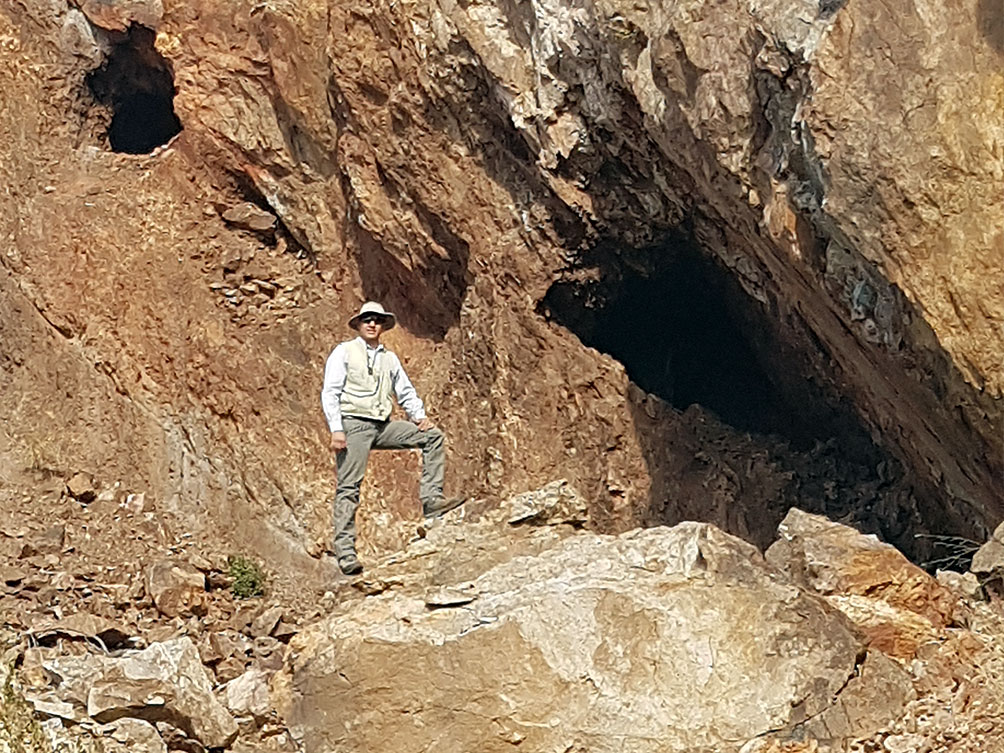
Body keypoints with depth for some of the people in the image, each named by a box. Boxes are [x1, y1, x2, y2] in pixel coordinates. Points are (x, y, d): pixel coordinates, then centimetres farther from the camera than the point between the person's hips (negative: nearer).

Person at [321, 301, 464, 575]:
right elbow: (330, 392, -3)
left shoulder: (389, 358, 19)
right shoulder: (344, 352, 4)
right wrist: (336, 430, -14)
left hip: (383, 426, 6)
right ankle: (345, 552, -11)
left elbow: (406, 391, 22)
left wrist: (420, 416, 2)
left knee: (433, 436, -3)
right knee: (349, 488, -10)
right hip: (353, 425, -6)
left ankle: (431, 499, -9)